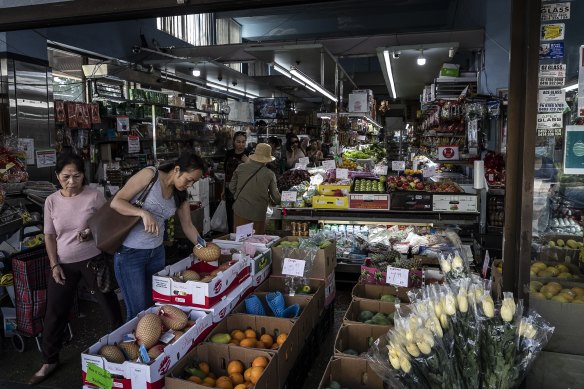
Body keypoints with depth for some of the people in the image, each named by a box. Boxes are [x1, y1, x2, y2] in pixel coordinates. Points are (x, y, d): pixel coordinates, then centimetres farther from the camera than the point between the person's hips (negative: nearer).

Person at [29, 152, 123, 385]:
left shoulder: (94, 196, -10)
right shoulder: (52, 201, -1)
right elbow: (49, 236, 4)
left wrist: (94, 233, -21)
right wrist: (54, 265, -3)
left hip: (92, 260, -3)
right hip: (63, 263, 3)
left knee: (109, 303, 7)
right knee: (54, 313, 10)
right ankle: (49, 361, 29)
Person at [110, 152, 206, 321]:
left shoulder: (180, 194, 6)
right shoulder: (150, 175, -13)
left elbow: (187, 225, 11)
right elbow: (116, 202, -16)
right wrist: (144, 213, -30)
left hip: (157, 251, 6)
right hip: (130, 252, -6)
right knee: (139, 311, -1)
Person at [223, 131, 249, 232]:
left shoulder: (249, 155, -7)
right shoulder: (229, 154, 5)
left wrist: (247, 163, -27)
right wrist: (224, 190, 18)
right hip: (230, 191, 4)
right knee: (230, 218, 11)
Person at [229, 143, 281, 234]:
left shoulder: (241, 167, -2)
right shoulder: (269, 174, -7)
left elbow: (232, 187, 7)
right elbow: (276, 197, 0)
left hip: (240, 211, 2)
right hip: (258, 215, -1)